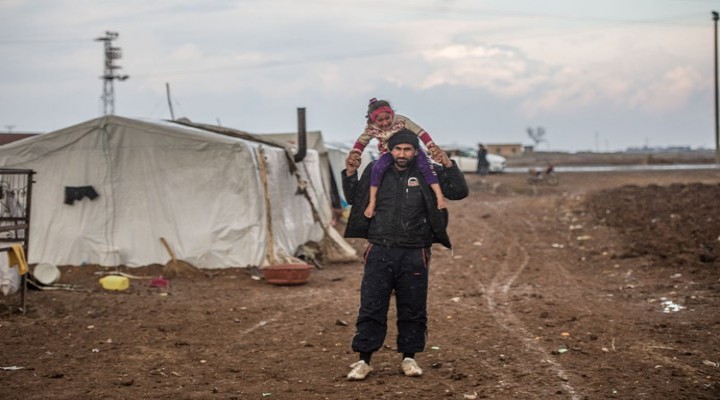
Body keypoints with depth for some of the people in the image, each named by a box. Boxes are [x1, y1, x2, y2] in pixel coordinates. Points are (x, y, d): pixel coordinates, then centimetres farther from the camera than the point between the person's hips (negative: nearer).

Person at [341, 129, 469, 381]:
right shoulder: (376, 172, 6)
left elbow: (460, 192, -1)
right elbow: (353, 198, 21)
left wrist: (449, 166, -13)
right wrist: (350, 175, 5)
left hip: (414, 255, 0)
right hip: (380, 251, 0)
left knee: (413, 310, 8)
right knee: (371, 308, -1)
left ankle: (409, 358, 22)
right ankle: (363, 360, 6)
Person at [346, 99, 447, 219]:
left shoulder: (401, 121, -20)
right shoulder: (371, 128, -13)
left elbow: (421, 133, -17)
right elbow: (361, 142, 1)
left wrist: (433, 147, -24)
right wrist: (354, 155, -17)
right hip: (389, 153, 1)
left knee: (426, 167, -27)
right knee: (377, 169, -30)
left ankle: (439, 197, -25)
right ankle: (372, 203, -21)